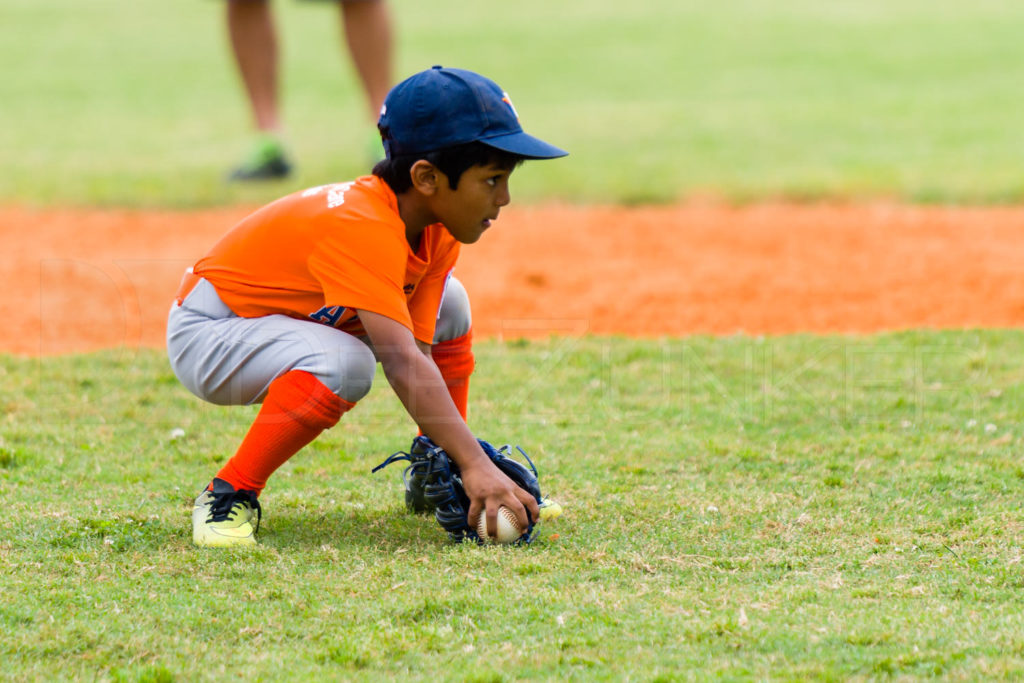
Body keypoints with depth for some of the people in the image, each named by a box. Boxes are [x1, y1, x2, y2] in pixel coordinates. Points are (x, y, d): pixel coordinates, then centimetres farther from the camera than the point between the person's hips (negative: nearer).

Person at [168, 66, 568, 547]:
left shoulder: (437, 235, -6)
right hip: (207, 333, -9)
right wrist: (475, 465, -48)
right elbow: (401, 361, -43)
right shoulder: (364, 227, -34)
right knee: (344, 363, -36)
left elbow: (420, 347, -10)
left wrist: (455, 461, -23)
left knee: (446, 304, 9)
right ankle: (229, 496, -21)